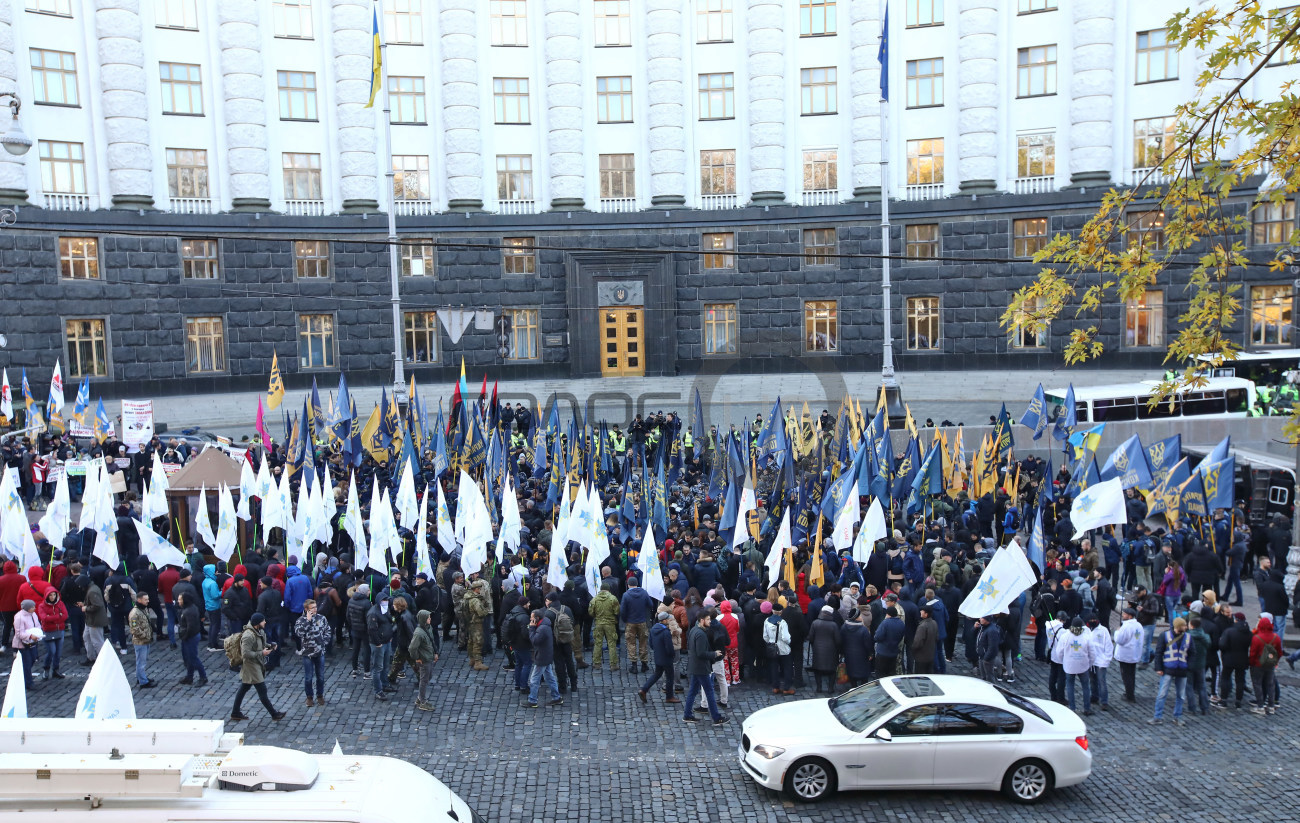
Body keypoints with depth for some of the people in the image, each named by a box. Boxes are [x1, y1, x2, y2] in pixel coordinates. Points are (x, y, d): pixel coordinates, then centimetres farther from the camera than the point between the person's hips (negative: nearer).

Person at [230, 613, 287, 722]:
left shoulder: (259, 631, 3)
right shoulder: (248, 636, -27)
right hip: (251, 666, -10)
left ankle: (235, 713, 32)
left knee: (243, 688, 19)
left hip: (258, 664, 10)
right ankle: (274, 714, 5)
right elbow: (245, 654, -28)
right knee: (262, 690, -2)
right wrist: (261, 653, -24)